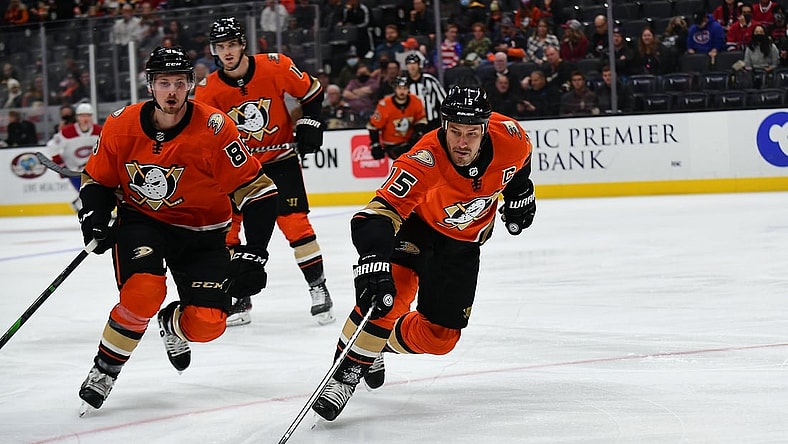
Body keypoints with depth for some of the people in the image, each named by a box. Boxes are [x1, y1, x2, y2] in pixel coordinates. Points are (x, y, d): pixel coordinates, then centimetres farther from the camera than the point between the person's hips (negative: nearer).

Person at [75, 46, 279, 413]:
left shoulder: (214, 128, -21)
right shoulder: (121, 127, -12)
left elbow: (257, 192, -17)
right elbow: (97, 179, 5)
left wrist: (253, 255, -22)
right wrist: (94, 218, -14)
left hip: (200, 231, 0)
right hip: (140, 221, 0)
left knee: (207, 324, -14)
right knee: (144, 291, -30)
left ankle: (173, 325, 25)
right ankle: (105, 369, -8)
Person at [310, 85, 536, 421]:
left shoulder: (509, 137, -26)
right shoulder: (423, 161, -38)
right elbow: (378, 215, -46)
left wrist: (520, 195, 9)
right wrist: (373, 264, -60)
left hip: (462, 241, 4)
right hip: (415, 222, -4)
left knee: (441, 336, 1)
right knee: (386, 297, -30)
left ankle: (376, 347, 26)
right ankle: (345, 373, -17)